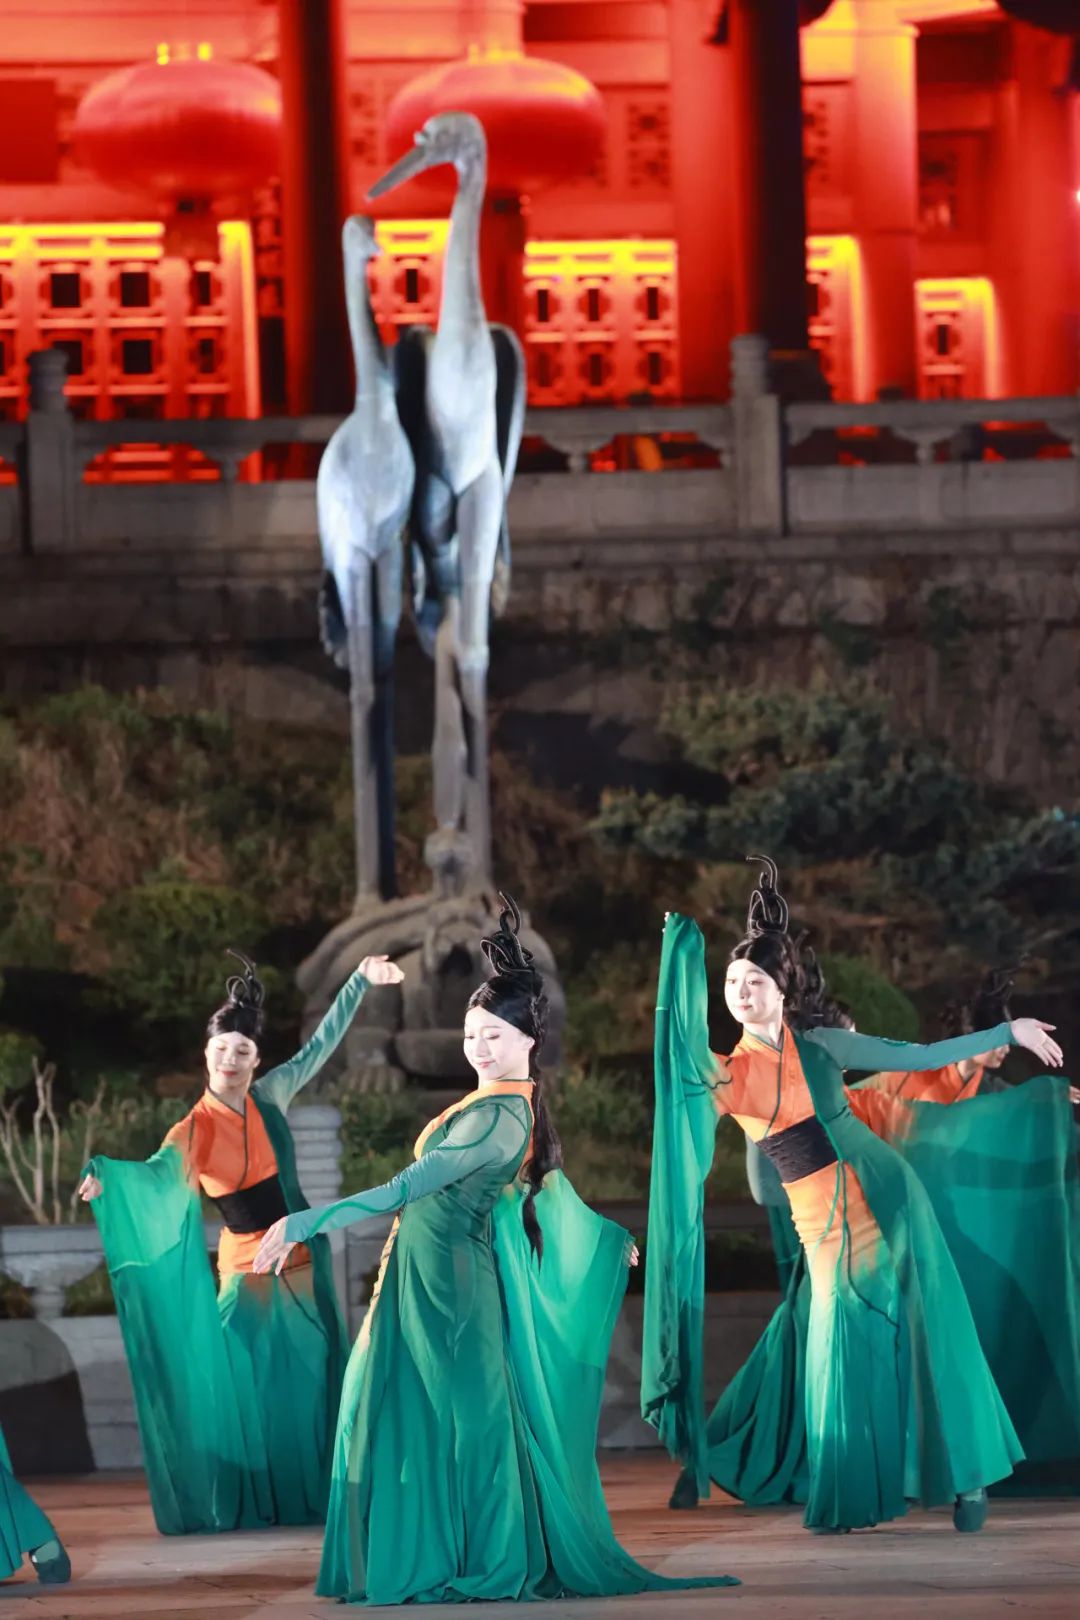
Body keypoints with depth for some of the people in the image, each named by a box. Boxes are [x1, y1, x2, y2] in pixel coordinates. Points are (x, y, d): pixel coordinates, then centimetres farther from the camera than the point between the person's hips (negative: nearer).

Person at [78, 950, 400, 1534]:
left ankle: (308, 1494, 14)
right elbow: (158, 1171, -27)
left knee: (308, 1382, 6)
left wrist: (361, 980, 7)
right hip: (246, 1267, -3)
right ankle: (249, 1502, 3)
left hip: (301, 1260, 3)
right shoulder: (195, 1129, -9)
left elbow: (321, 1045, 8)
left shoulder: (270, 1096, 1)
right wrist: (105, 1176, -47)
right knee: (245, 1386, -5)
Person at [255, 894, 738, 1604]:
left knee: (453, 1419, -3)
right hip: (429, 1277, 10)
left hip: (446, 1279, -10)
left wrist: (309, 1222, -30)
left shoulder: (498, 1117, -19)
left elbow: (412, 1187, -26)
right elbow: (556, 1192, 24)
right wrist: (612, 1239, 42)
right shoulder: (520, 1109, 10)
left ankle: (488, 1567, 3)